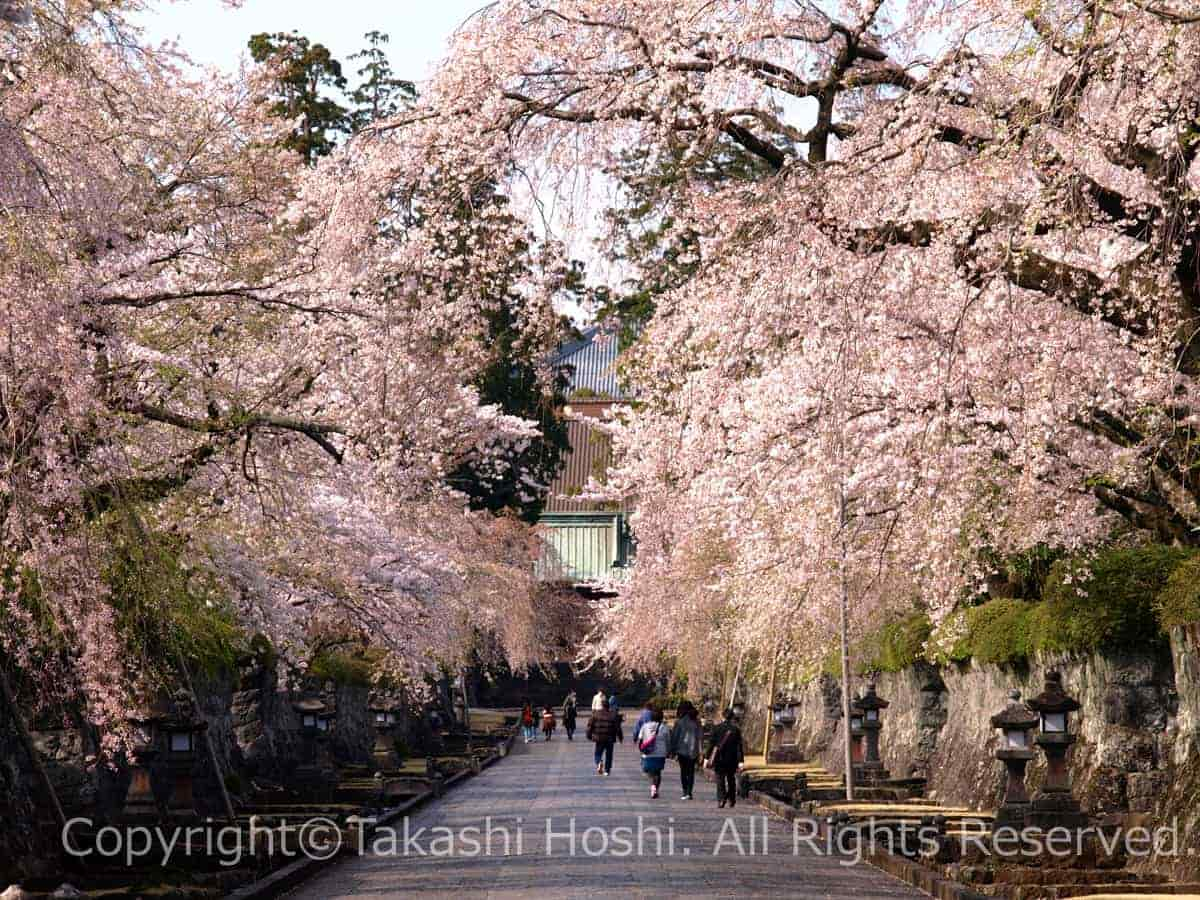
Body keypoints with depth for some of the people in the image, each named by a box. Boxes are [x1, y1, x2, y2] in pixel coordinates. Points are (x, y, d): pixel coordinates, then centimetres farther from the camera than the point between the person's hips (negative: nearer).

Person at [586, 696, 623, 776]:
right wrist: (620, 737, 10)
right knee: (608, 755, 12)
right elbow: (618, 727, 1)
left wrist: (589, 736, 10)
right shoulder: (613, 715, 0)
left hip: (599, 738, -1)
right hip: (610, 739, 1)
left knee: (598, 753, 11)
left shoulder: (595, 714, -2)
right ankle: (607, 770, 13)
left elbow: (590, 725, -1)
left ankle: (599, 763, -19)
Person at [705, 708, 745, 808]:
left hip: (719, 758, -1)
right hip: (732, 759, 1)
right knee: (731, 780, 15)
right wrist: (741, 761, -4)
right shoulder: (736, 729, -4)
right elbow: (739, 746, -5)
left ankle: (721, 799, -14)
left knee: (720, 779, 2)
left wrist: (708, 758, 4)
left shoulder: (717, 728, -3)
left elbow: (712, 744, -1)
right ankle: (732, 801, 18)